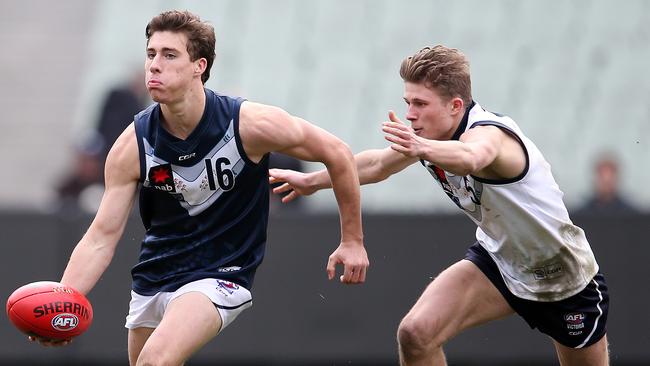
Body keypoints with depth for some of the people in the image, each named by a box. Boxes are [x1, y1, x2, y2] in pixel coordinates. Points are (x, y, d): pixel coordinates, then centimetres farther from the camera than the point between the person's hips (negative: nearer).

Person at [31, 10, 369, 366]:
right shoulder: (132, 145, -13)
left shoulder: (250, 124, -19)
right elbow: (101, 237, -12)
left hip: (221, 275, -5)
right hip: (152, 278, 5)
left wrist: (352, 240, 1)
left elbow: (337, 154, -5)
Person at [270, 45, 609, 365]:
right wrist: (313, 180, 22)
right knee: (415, 334, -16)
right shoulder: (433, 135, -8)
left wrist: (422, 148, -79)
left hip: (564, 275, -6)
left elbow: (471, 157, -59)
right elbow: (379, 163, 13)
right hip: (498, 258, 6)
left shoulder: (487, 132, -32)